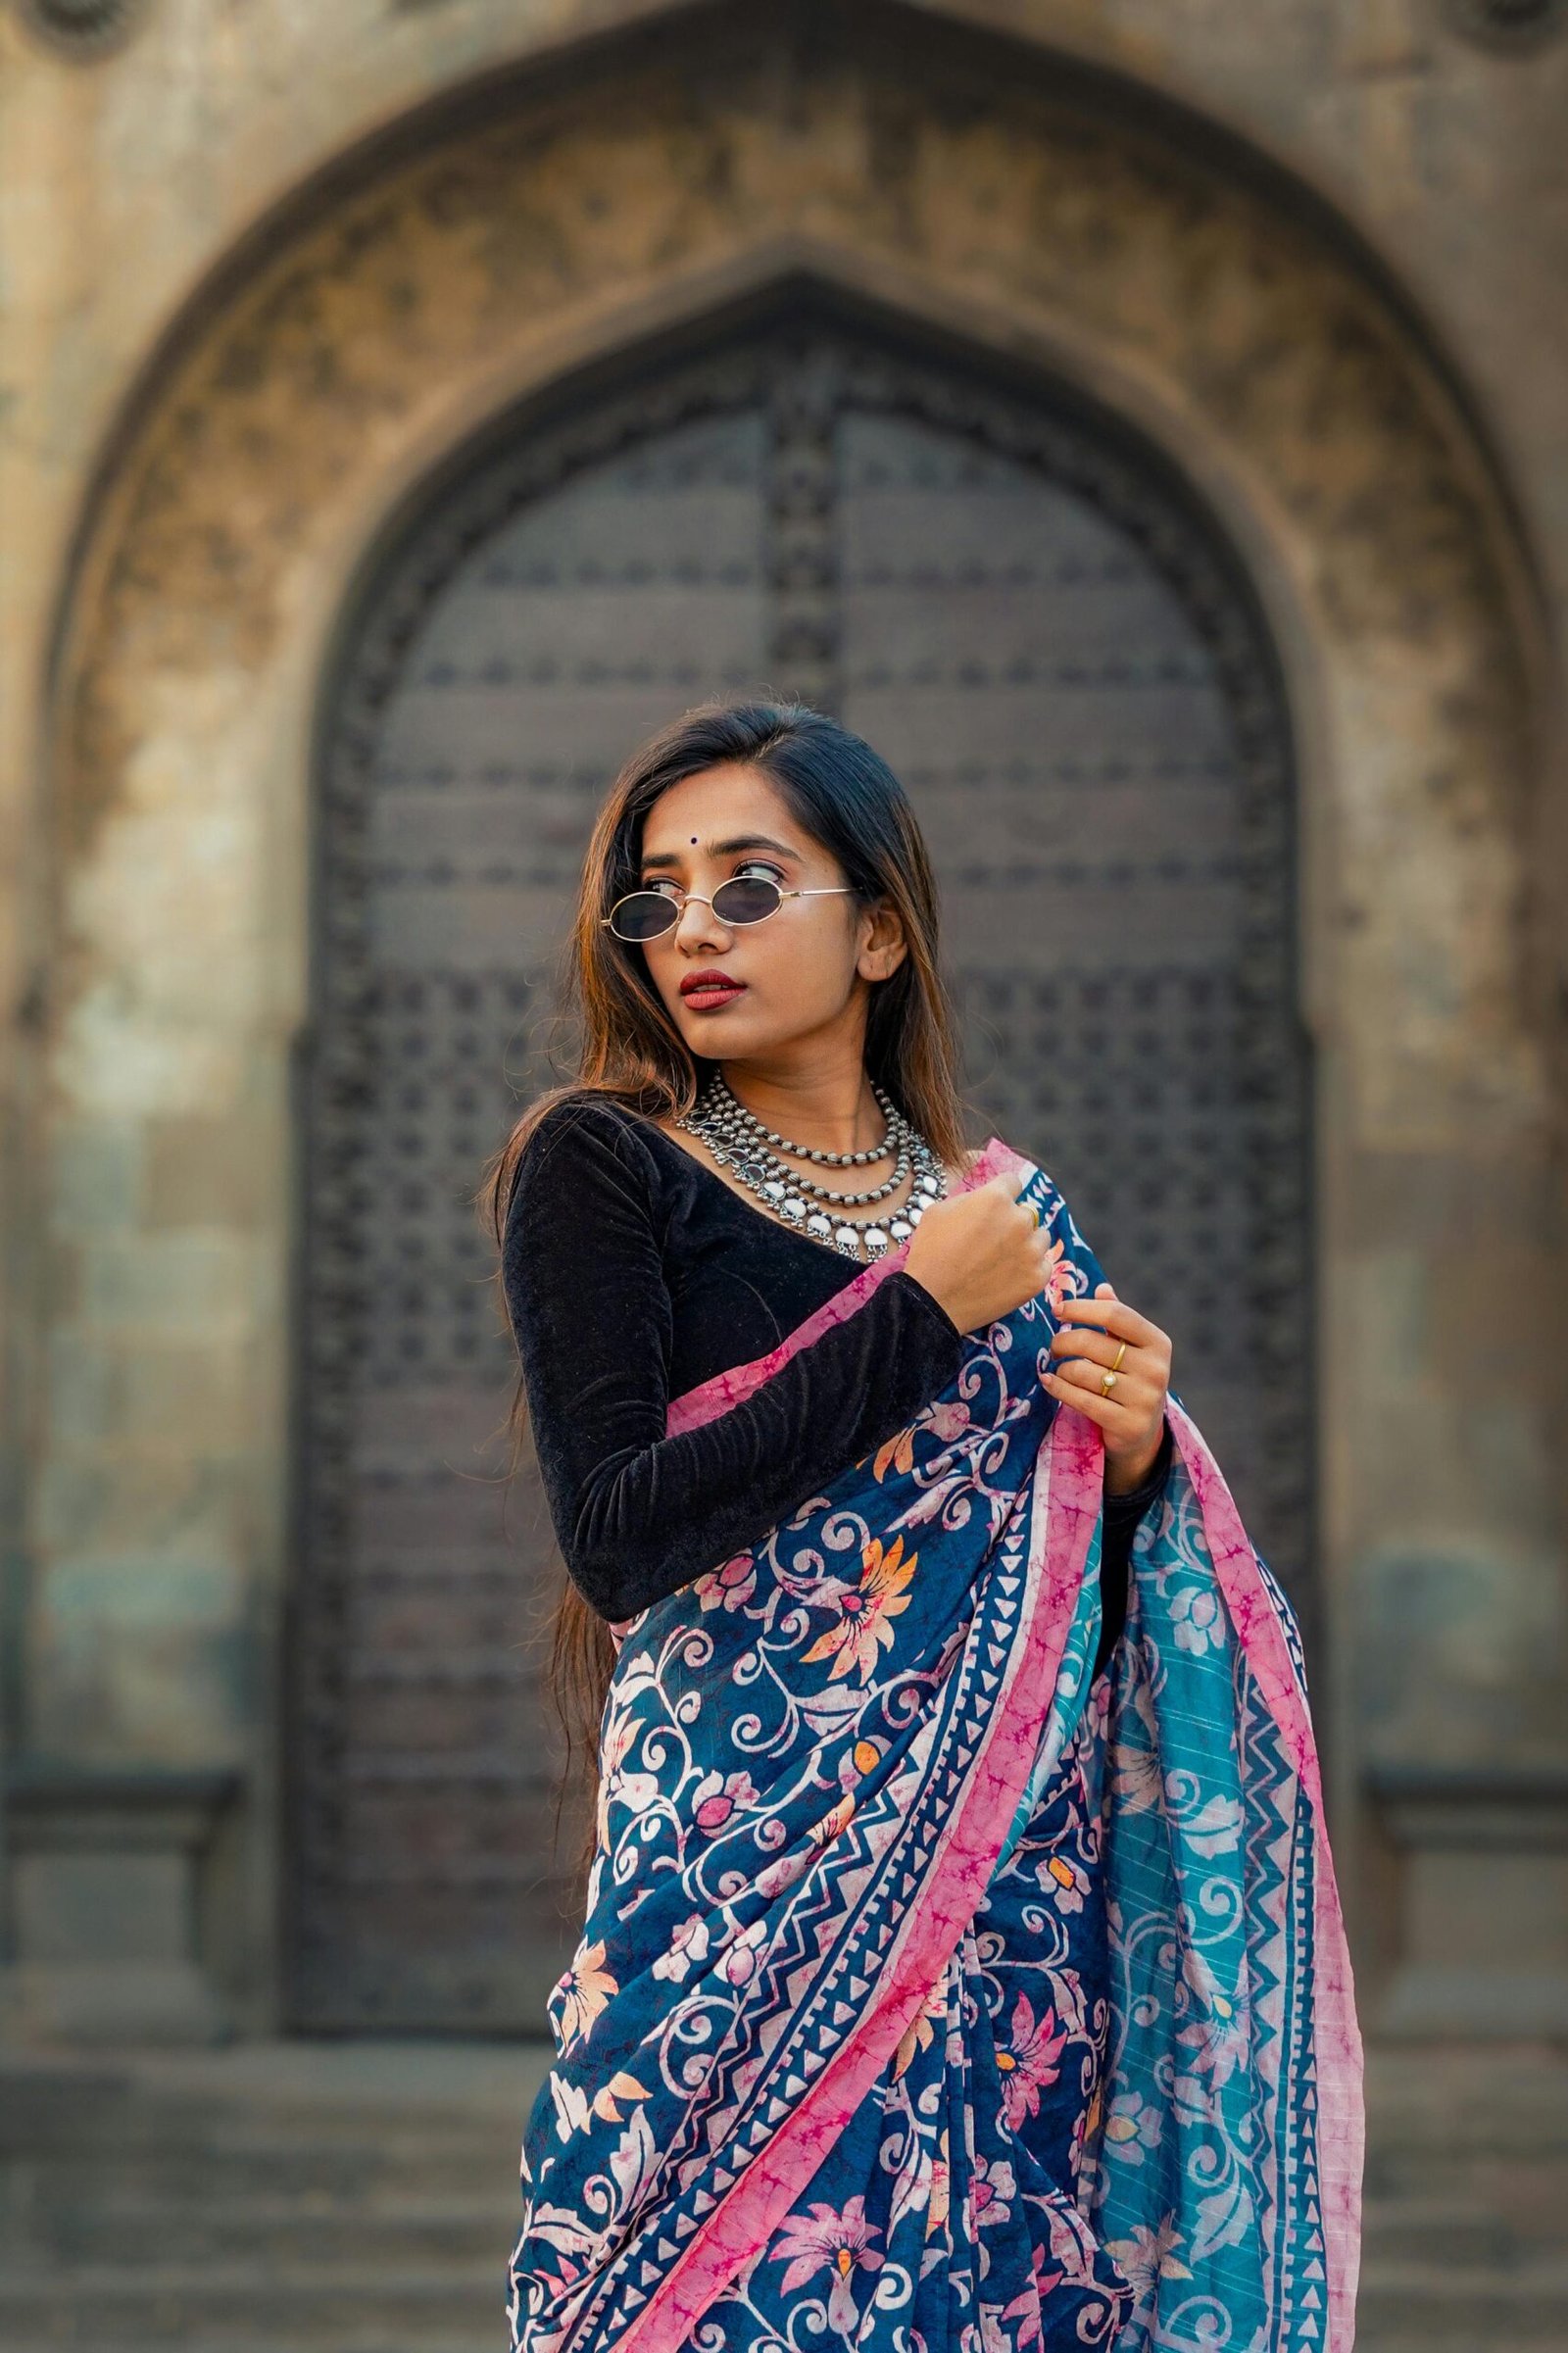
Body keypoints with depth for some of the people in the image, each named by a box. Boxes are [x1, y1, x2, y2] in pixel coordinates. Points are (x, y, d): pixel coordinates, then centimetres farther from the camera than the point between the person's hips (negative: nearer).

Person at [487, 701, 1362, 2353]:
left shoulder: (997, 1196, 11)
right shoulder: (598, 1163, -2)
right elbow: (619, 1537, -15)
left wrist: (1133, 1458, -4)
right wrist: (921, 1313, -12)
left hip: (1027, 1858, 4)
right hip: (757, 1858, -4)